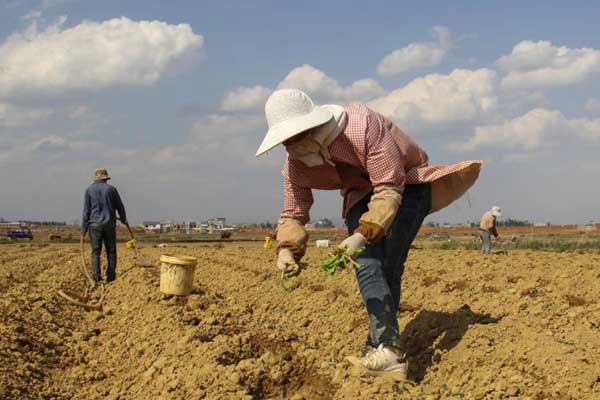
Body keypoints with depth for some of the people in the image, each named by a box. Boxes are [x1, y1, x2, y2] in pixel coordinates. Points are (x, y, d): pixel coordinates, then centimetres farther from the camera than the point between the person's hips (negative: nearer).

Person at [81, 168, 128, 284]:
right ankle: (111, 276, 8)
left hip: (95, 225, -1)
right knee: (111, 251, 8)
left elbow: (86, 210, -2)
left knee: (96, 252, 1)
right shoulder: (111, 189, 2)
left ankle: (97, 277, -6)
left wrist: (84, 228, 2)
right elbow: (120, 206, 9)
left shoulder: (89, 190, 1)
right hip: (109, 224, 1)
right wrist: (124, 219, 26)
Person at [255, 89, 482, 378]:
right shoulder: (295, 164, -14)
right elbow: (293, 213, -6)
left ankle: (379, 346, -19)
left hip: (406, 184, -5)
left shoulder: (363, 127, -35)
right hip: (362, 193, 5)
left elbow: (390, 190, -35)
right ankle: (388, 349, -25)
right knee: (367, 265, -17)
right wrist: (286, 250, -28)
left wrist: (363, 235, -46)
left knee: (389, 264, -22)